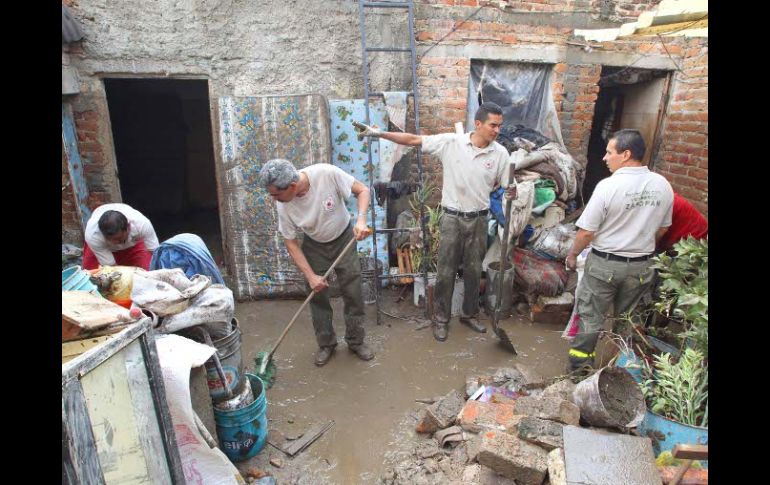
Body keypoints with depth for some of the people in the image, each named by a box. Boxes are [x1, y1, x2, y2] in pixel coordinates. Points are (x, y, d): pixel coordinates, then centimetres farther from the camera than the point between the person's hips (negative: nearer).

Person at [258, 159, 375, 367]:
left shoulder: (327, 173, -33)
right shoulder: (284, 206, -23)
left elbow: (362, 190, -20)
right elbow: (291, 242, -13)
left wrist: (361, 219, -37)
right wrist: (310, 275, -18)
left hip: (344, 239, -1)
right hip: (314, 246, 1)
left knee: (353, 294, 3)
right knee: (318, 296, 4)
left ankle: (356, 341, 23)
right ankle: (326, 344, 25)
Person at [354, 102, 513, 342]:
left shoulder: (500, 153, -3)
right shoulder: (451, 142, -10)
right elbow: (414, 140, -8)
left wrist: (511, 193, -19)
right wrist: (380, 133, -15)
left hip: (479, 220, 2)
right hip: (452, 218, -2)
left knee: (474, 271, 13)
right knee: (446, 272, 6)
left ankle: (470, 314, 34)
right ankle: (441, 318, 23)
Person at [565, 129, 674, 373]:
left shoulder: (608, 186, -20)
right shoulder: (663, 185, -3)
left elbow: (587, 231, -17)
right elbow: (663, 228, 9)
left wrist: (572, 254, -1)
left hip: (604, 263, -5)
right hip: (641, 266, 5)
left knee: (591, 316, 8)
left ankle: (579, 366, 18)